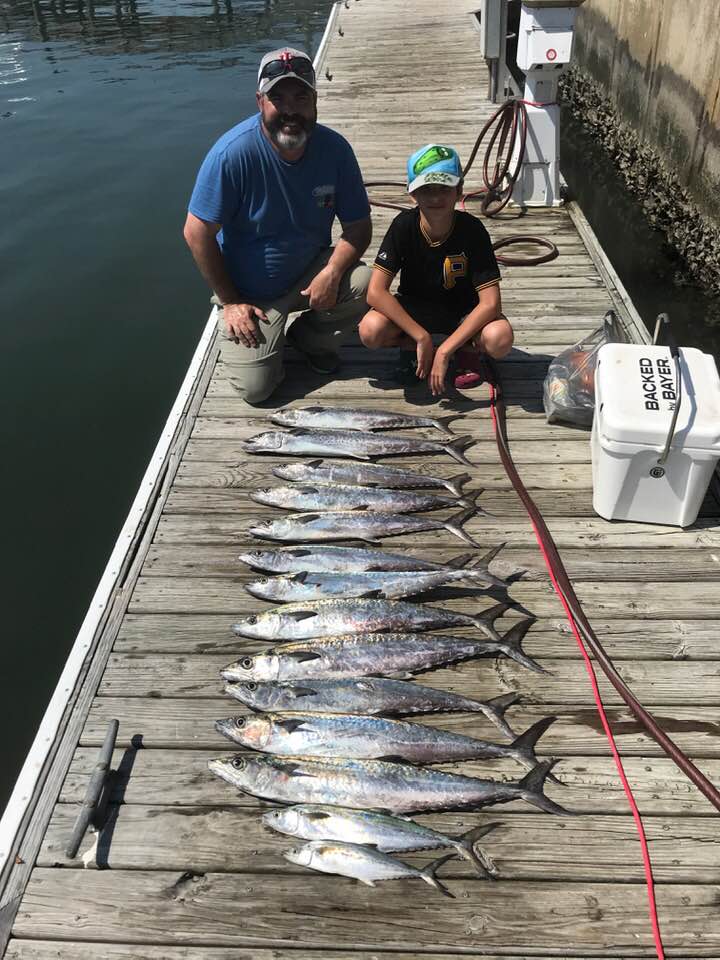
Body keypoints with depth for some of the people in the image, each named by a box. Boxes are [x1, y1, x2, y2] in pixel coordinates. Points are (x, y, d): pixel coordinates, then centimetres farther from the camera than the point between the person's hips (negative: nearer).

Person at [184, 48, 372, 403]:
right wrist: (229, 301, -14)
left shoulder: (334, 148, -11)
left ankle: (310, 338, 5)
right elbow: (197, 233, -17)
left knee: (366, 283, -26)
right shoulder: (233, 153, -23)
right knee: (255, 387, -16)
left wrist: (332, 272, -26)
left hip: (310, 274, 3)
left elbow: (358, 226, -6)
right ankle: (271, 338, 20)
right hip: (248, 292, -3)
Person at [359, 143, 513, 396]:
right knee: (371, 330, -31)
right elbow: (375, 291, -24)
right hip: (414, 308, 1)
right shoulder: (404, 225, -19)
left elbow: (490, 302, -26)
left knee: (500, 338, -33)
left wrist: (444, 351, -33)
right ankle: (410, 347, 5)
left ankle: (468, 350, 5)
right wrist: (422, 337, -31)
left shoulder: (472, 229, -21)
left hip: (463, 310, -1)